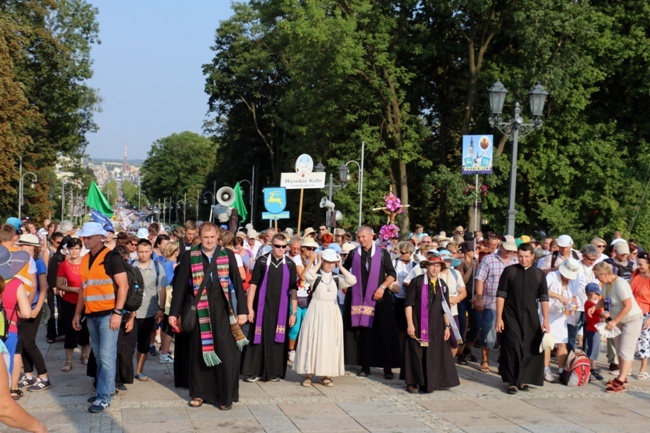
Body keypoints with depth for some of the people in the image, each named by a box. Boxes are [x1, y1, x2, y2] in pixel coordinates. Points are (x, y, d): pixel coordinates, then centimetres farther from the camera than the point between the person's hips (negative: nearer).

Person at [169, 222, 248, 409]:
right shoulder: (189, 256, 0)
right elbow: (180, 286, 2)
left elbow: (237, 283, 3)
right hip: (199, 311, 0)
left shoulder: (228, 255, 2)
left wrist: (242, 310, -2)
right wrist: (174, 313, 0)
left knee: (226, 354, -2)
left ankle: (226, 396, 10)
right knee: (199, 353, 9)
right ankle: (199, 393, 22)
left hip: (223, 311, 0)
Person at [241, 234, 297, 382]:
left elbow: (293, 289, 3)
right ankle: (254, 371, 8)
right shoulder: (262, 261, -2)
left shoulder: (290, 264, 2)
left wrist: (294, 312, -1)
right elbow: (253, 284, -1)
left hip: (281, 309, 1)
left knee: (277, 339, 4)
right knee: (259, 338, 1)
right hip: (262, 307, -1)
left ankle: (274, 372, 14)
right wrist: (249, 308, -5)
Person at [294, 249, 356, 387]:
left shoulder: (336, 279, 8)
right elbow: (307, 275, -24)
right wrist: (318, 264, -13)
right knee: (312, 341, -1)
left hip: (332, 313, 3)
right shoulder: (315, 277, -1)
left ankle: (325, 375, 12)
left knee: (330, 343, 4)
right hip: (316, 312, -3)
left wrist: (340, 267, -4)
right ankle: (309, 374, 5)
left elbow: (352, 280, -8)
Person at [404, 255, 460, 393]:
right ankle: (412, 383, 11)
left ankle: (429, 383, 13)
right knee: (416, 353, 1)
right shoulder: (417, 282, -5)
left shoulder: (442, 285, 9)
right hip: (418, 325, -4)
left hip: (436, 326, 4)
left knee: (434, 354, 3)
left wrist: (447, 326, 7)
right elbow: (408, 304, -7)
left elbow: (445, 307, 12)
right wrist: (410, 324, -12)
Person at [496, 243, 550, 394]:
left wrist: (545, 321, -2)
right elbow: (501, 295, -2)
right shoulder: (509, 271, -2)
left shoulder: (539, 274, 4)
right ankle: (512, 381, 1)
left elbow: (544, 298, 4)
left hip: (531, 318, 2)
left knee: (529, 349, 5)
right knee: (513, 347, -7)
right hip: (511, 316, -2)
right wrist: (499, 318, -7)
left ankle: (523, 379, 19)